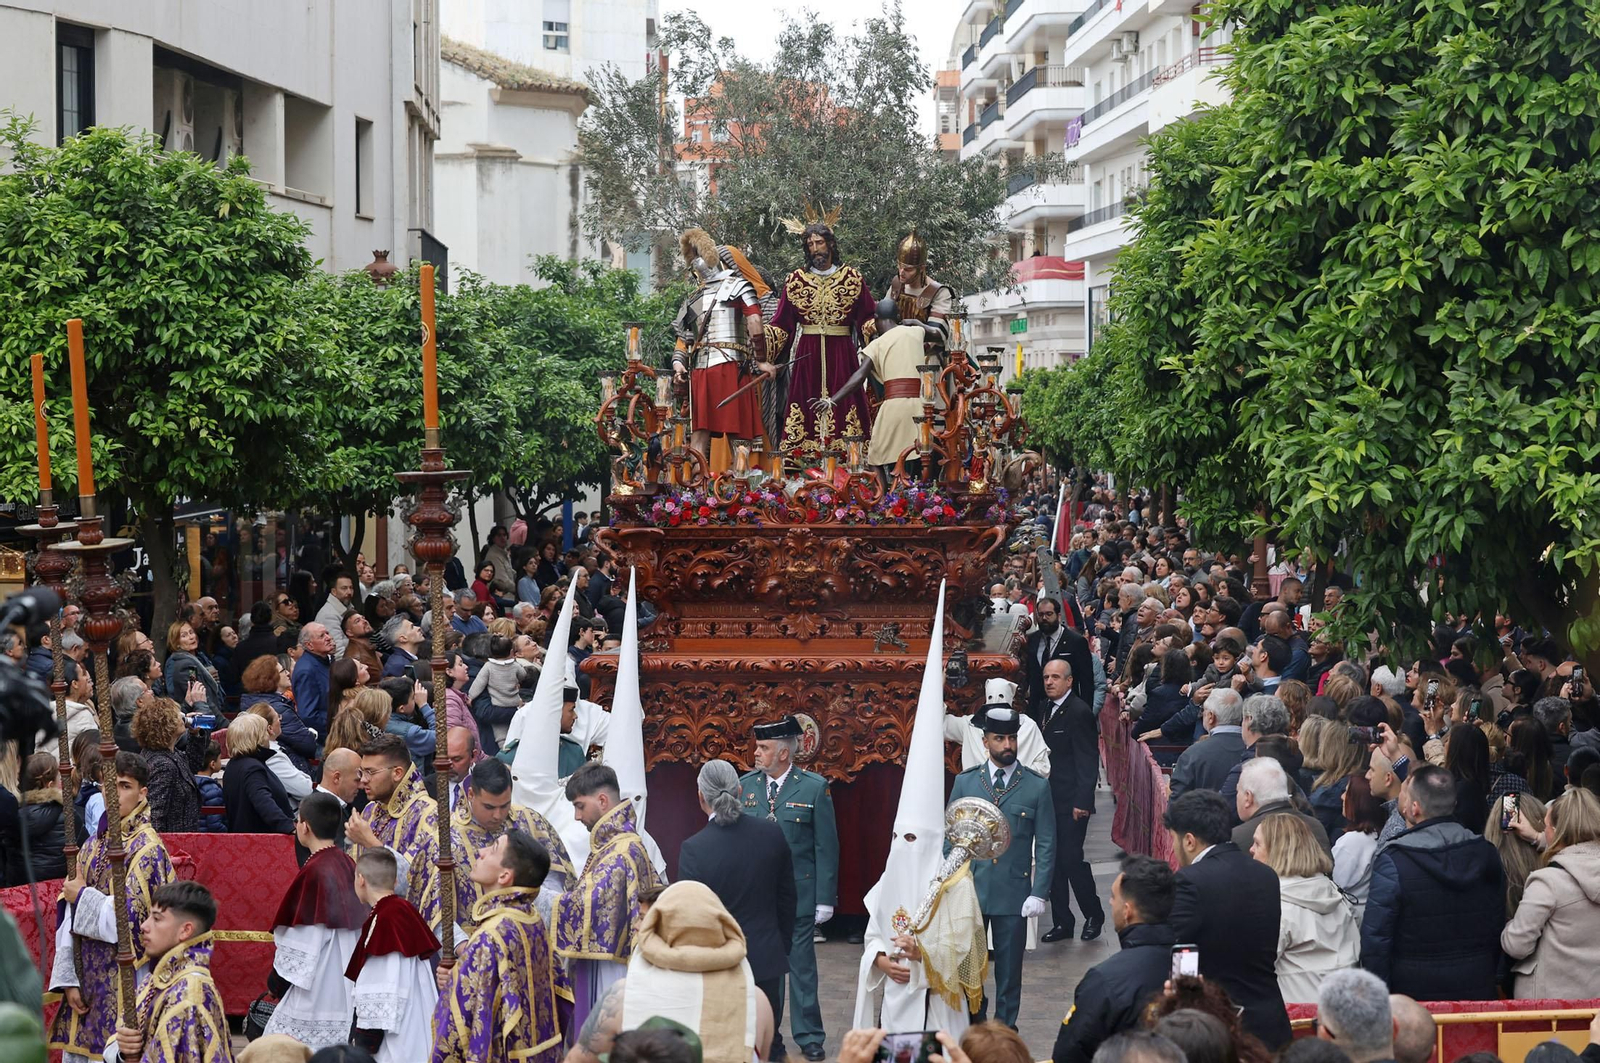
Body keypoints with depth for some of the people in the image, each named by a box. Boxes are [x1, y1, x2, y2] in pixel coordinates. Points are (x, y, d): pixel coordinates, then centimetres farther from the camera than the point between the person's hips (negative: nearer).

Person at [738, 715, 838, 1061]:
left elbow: (826, 846, -4)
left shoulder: (814, 787, -5)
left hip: (798, 893, -3)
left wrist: (825, 899, -7)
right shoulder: (745, 785, 3)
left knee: (802, 965, 3)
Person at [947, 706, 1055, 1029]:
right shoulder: (965, 782, 5)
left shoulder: (1037, 787, 0)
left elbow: (1046, 845, 1)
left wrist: (1039, 893, -7)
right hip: (970, 890, 1)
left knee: (1009, 969, 6)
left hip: (1014, 892, -1)